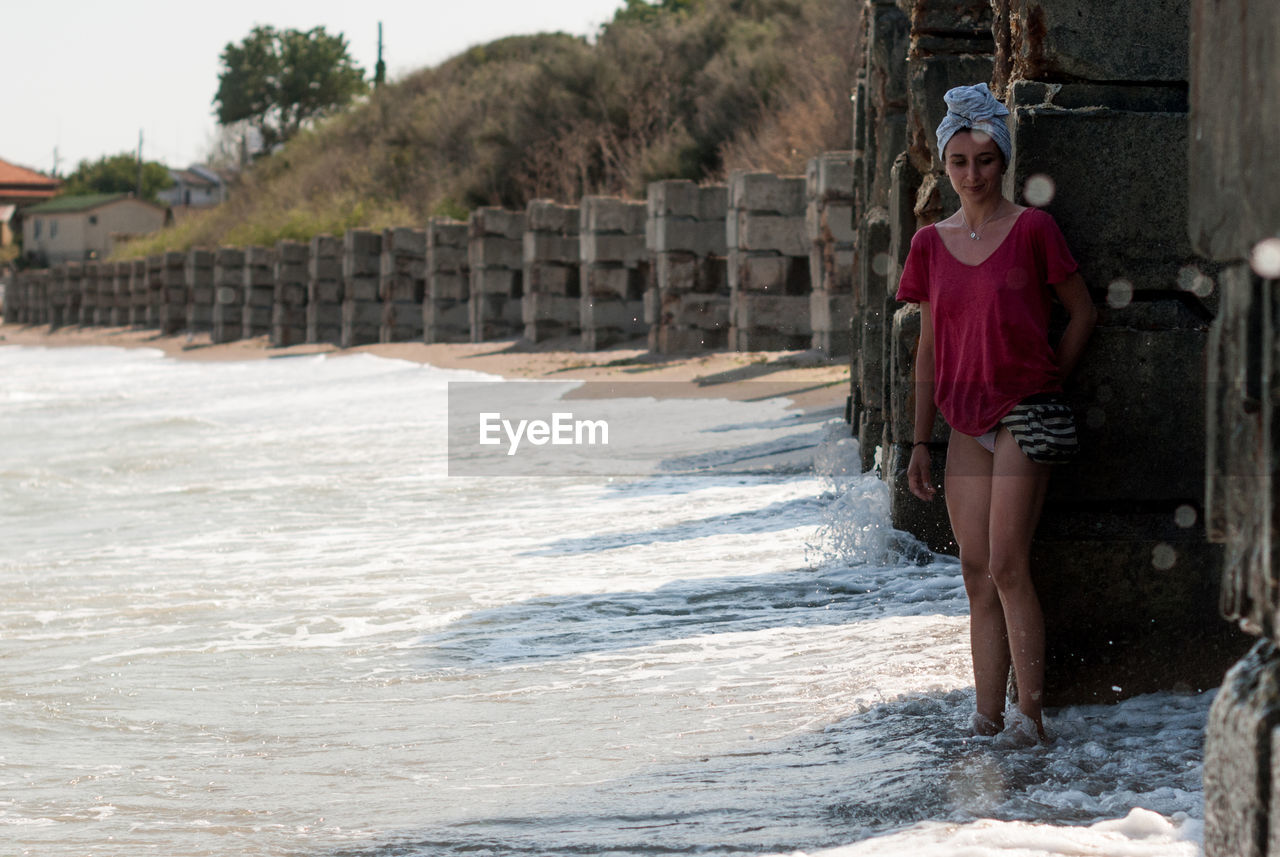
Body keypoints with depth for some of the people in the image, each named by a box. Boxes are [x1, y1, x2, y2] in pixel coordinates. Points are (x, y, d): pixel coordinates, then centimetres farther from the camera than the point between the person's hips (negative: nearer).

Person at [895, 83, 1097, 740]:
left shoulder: (1032, 229, -4)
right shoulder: (932, 243, 9)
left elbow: (1083, 312, 5)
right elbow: (929, 347, 14)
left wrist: (1047, 384, 1)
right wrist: (920, 442, 12)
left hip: (1024, 413, -5)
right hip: (965, 421, 5)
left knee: (1007, 567, -12)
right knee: (977, 573, 4)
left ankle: (1030, 719, -8)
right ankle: (987, 722, 6)